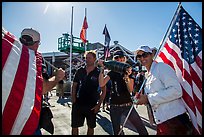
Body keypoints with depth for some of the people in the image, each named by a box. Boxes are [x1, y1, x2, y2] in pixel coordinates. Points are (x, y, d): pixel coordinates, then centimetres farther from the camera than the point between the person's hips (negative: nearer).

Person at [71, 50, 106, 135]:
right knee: (74, 126, 9)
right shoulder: (80, 71, 1)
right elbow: (74, 86, 7)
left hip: (92, 105, -1)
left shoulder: (98, 73, -6)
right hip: (78, 104, 2)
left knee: (91, 127, 16)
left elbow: (103, 91, -3)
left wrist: (99, 104, -10)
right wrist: (73, 100, -4)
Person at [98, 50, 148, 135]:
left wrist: (126, 76, -24)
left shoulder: (129, 71, 1)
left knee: (142, 130, -2)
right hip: (114, 106, 1)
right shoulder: (112, 72, 4)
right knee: (117, 131, 10)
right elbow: (101, 84, -10)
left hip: (128, 105, -1)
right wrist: (102, 69, -17)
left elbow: (130, 90, -9)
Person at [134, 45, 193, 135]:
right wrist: (143, 98, 1)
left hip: (174, 120, -7)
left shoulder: (162, 67, -10)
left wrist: (149, 98, -21)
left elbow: (176, 91, -21)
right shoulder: (147, 75, 13)